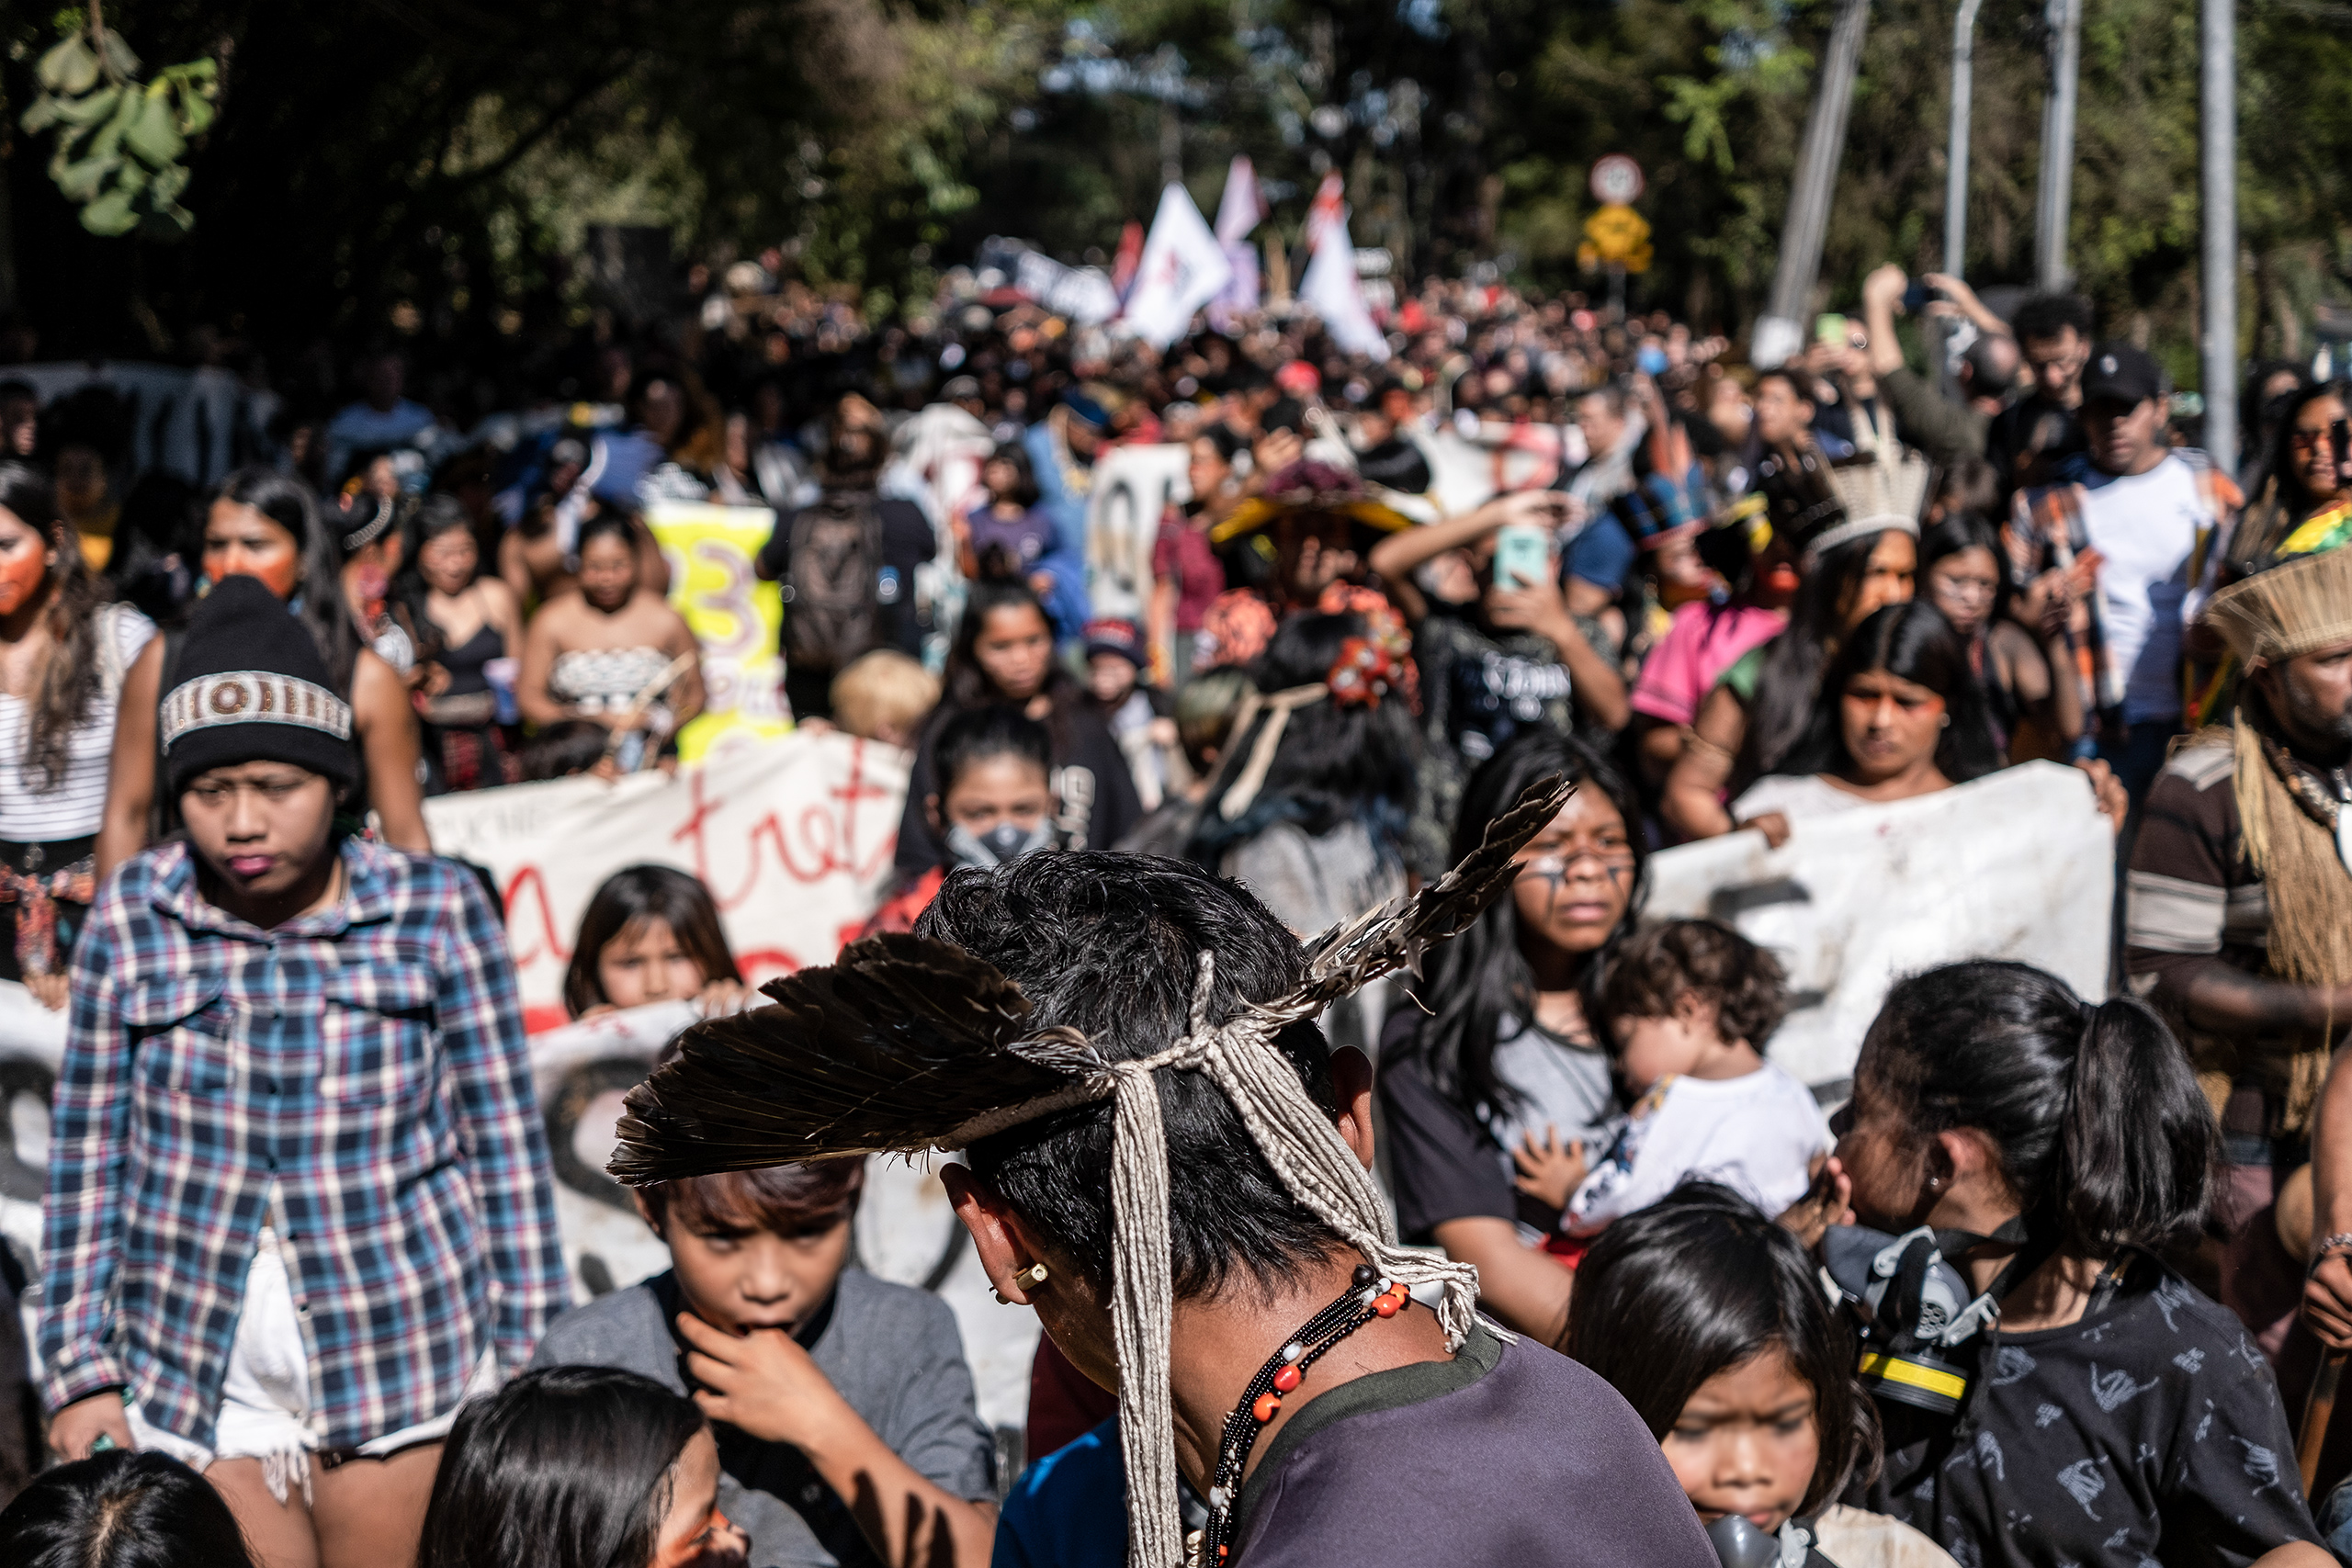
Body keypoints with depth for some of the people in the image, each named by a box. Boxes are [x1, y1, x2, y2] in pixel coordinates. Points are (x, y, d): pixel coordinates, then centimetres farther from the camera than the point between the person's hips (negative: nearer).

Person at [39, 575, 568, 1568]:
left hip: (402, 1359, -1)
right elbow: (87, 1153, 3)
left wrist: (532, 1363, -1)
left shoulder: (436, 909, -5)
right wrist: (83, 1368, 1)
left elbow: (503, 1141, -1)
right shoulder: (132, 916, -1)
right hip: (196, 1376, 1)